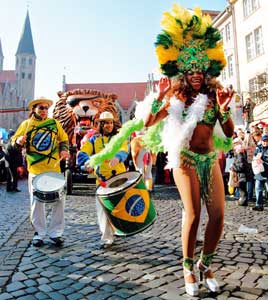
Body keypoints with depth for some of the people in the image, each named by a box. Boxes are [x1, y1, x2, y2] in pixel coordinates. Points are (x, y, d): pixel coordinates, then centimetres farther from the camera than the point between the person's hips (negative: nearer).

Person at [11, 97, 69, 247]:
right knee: (37, 202, 5)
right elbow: (14, 142, 7)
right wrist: (18, 141, -15)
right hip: (35, 170, -1)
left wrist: (64, 150, -2)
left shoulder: (54, 123, 8)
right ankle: (39, 233, 21)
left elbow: (64, 139, 16)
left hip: (54, 169, 1)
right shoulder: (26, 124, 6)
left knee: (59, 200, 1)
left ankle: (56, 232, 16)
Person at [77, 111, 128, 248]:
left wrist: (117, 157, -37)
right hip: (101, 179, 1)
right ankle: (107, 237, 16)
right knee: (102, 208, -2)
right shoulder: (94, 139, 10)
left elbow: (123, 151, -13)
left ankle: (107, 237, 18)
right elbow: (82, 153, -4)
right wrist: (87, 161, -27)